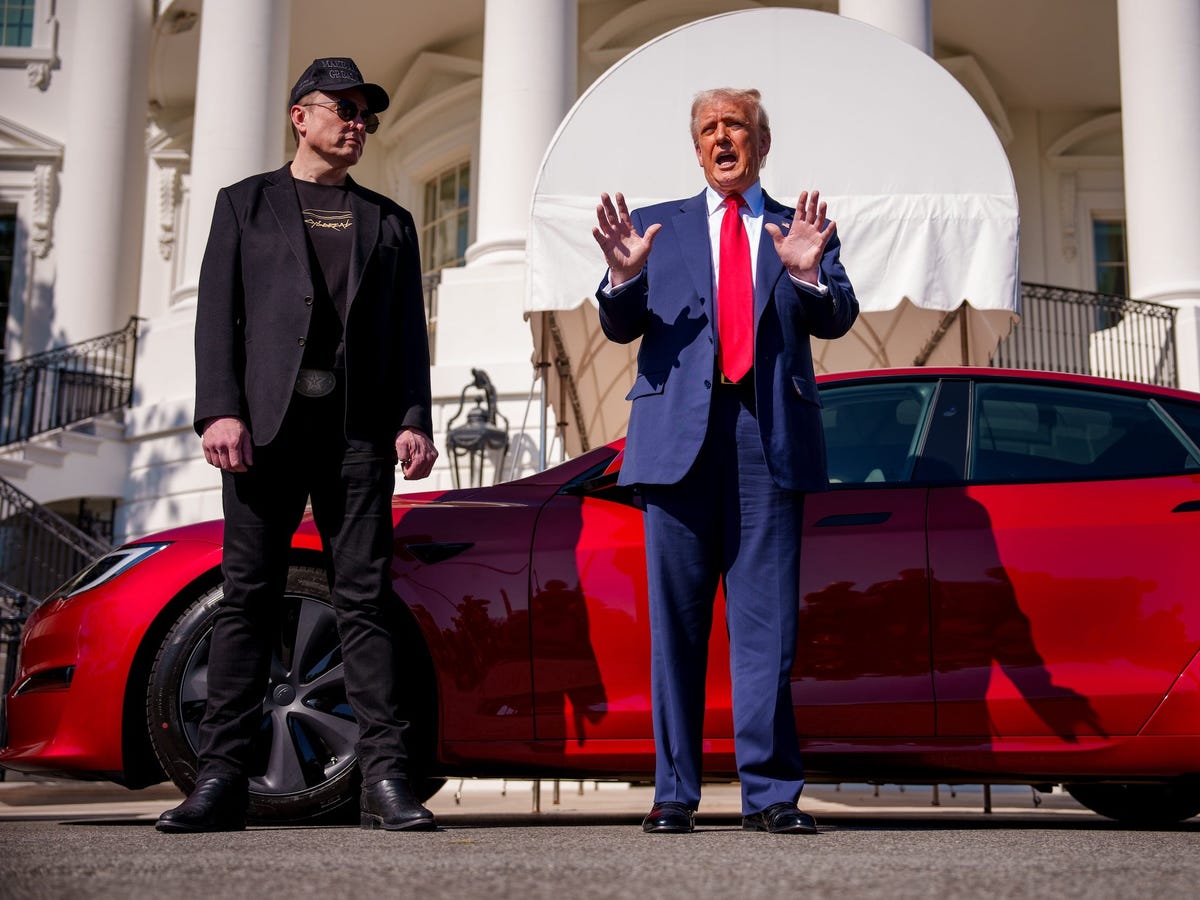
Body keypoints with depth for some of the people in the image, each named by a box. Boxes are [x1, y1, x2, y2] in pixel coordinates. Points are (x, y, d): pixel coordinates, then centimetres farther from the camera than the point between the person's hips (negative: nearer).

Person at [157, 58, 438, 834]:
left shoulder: (389, 222, 21)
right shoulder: (246, 204, 16)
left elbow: (410, 333, 13)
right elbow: (219, 313, 6)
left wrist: (414, 421, -2)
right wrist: (220, 410, -9)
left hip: (359, 425, 1)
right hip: (265, 421, -1)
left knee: (366, 598, -4)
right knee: (249, 596, -1)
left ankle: (387, 779, -5)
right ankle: (222, 780, 1)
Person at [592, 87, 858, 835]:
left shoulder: (804, 229, 16)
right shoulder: (661, 226, 17)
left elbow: (838, 320, 0)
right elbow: (622, 328, 7)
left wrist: (808, 274, -20)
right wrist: (624, 276, -14)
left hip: (771, 436, 0)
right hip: (680, 433, 1)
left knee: (767, 621, -1)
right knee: (675, 621, 2)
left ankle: (771, 792, 4)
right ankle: (675, 793, 8)